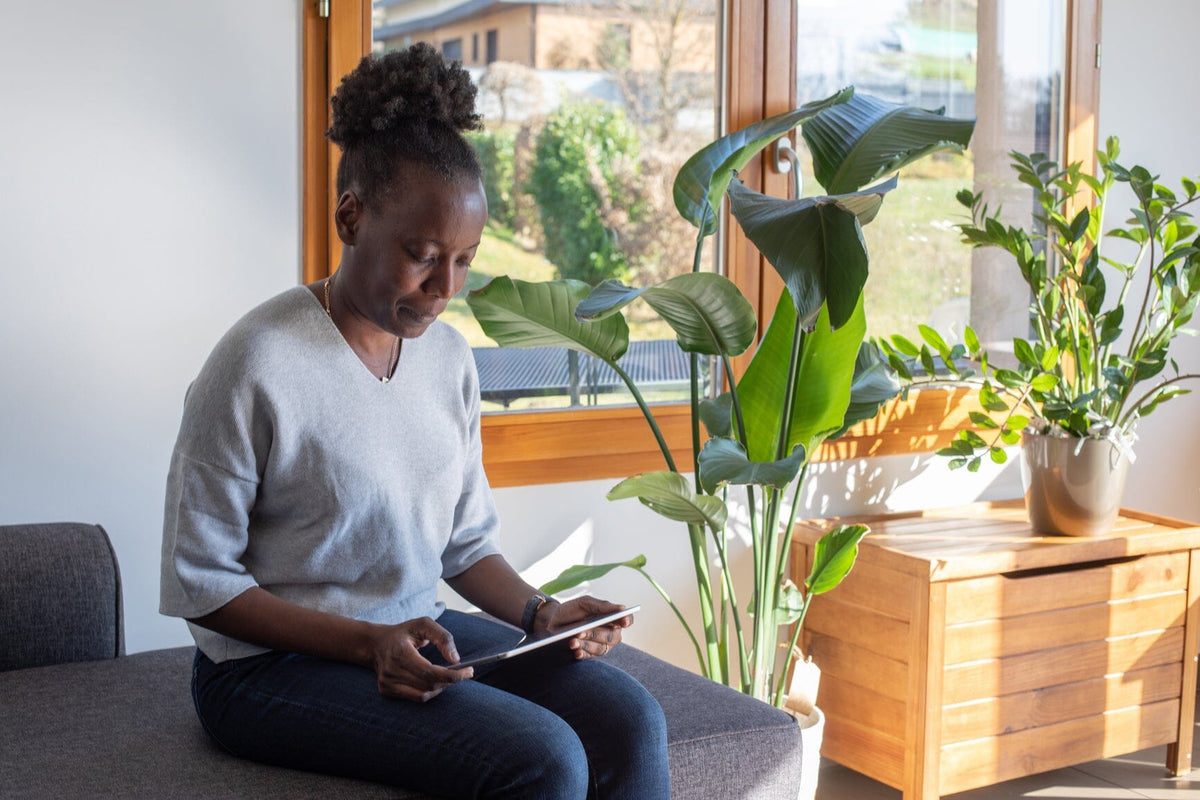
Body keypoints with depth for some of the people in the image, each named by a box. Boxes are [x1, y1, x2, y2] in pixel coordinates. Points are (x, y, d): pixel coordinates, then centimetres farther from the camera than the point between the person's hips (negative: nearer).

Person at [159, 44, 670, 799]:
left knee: (630, 720, -15)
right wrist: (367, 644, -21)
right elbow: (198, 581, -12)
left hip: (418, 632, 6)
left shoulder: (448, 356, 4)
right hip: (274, 662, -6)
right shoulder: (257, 365, -16)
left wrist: (541, 612, -7)